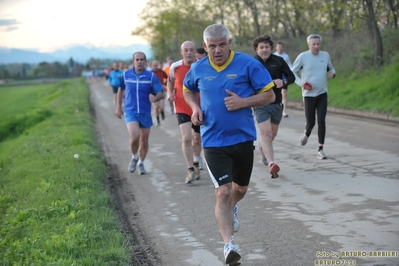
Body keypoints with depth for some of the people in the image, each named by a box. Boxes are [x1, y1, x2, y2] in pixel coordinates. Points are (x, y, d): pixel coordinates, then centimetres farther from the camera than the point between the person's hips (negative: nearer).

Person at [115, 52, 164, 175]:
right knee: (134, 137, -20)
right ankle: (134, 157, 9)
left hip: (145, 113, 1)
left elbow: (160, 92, -7)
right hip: (130, 112, -1)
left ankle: (141, 163, 33)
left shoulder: (151, 76, -6)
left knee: (144, 140, 9)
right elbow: (120, 90, 16)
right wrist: (118, 107, 14)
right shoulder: (126, 75, -1)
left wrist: (155, 98, -30)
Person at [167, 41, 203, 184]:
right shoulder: (175, 67, -7)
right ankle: (190, 170, -8)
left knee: (197, 139, 16)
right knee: (186, 138, -17)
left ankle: (196, 165, 40)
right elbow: (170, 81, 14)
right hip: (182, 109, -1)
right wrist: (169, 93, -3)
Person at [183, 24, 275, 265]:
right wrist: (195, 108, 1)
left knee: (240, 188, 20)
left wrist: (243, 102, -21)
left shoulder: (248, 64, -9)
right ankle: (229, 245, -12)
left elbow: (270, 95, -6)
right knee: (223, 192, -13)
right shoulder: (198, 69, 0)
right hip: (213, 142, 0)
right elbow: (188, 90, 22)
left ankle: (231, 209, 54)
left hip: (243, 138, 1)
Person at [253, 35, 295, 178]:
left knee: (273, 134, 19)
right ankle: (271, 164, -25)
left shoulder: (279, 61, 1)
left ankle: (263, 149, 50)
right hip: (260, 104, -3)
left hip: (276, 103, 3)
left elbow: (291, 77, 4)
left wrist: (283, 82, -16)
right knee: (266, 134, -16)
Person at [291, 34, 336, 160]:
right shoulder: (303, 56, -6)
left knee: (321, 121, -7)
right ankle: (306, 134, 39)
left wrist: (332, 73, -4)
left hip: (322, 94, 2)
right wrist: (301, 83, -16)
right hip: (309, 94, -2)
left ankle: (320, 150, 1)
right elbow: (292, 72, 0)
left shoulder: (325, 55, 4)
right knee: (311, 122, 2)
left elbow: (331, 68, 20)